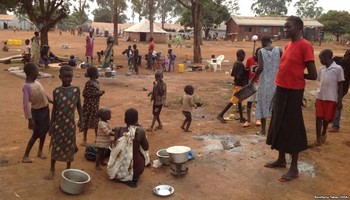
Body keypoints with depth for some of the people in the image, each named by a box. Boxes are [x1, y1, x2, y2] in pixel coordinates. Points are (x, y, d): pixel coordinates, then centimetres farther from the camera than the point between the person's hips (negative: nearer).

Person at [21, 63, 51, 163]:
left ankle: (40, 151, 34)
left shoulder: (36, 81, 0)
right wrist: (30, 119, -28)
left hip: (45, 109, 8)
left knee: (44, 131, 17)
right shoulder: (26, 86, -24)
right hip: (37, 111, -8)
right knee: (36, 134, 0)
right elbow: (26, 104, -26)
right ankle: (25, 156, 13)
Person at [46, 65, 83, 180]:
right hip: (58, 123, 0)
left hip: (70, 123, 1)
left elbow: (79, 105, 4)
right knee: (56, 146, 9)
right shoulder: (56, 91, -8)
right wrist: (51, 125, 0)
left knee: (69, 145, 11)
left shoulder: (76, 90, -7)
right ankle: (52, 169, 26)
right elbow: (54, 108, -1)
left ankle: (68, 168, 29)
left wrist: (81, 120, 4)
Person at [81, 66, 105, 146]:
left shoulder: (96, 82, 7)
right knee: (87, 122, 4)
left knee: (96, 121, 14)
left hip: (95, 105, 8)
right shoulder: (88, 83, -18)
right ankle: (85, 139, 16)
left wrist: (100, 93, -2)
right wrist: (96, 94, -22)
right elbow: (84, 94, -20)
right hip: (89, 105, -8)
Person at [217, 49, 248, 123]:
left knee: (239, 101, 13)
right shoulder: (240, 64, -20)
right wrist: (245, 77, -13)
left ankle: (241, 118, 21)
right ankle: (220, 115, -2)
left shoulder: (236, 63, 7)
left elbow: (232, 74, 13)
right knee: (233, 101, -5)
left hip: (237, 84, 9)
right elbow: (239, 77, -26)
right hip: (239, 85, -9)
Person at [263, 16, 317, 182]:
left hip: (293, 92, -9)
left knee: (292, 128, -1)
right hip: (281, 90, 9)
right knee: (279, 125, 16)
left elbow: (313, 75, -16)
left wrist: (297, 75, 0)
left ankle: (294, 168, 12)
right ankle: (281, 159, 31)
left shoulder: (305, 46, -14)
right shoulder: (288, 45, 12)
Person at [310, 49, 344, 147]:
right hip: (320, 97, 4)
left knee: (326, 118, 10)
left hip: (331, 98, -4)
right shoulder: (322, 69, 6)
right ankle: (318, 140, 6)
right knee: (318, 117, 1)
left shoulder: (338, 68, -9)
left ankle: (323, 134, 36)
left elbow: (340, 86, -7)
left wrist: (339, 101, -9)